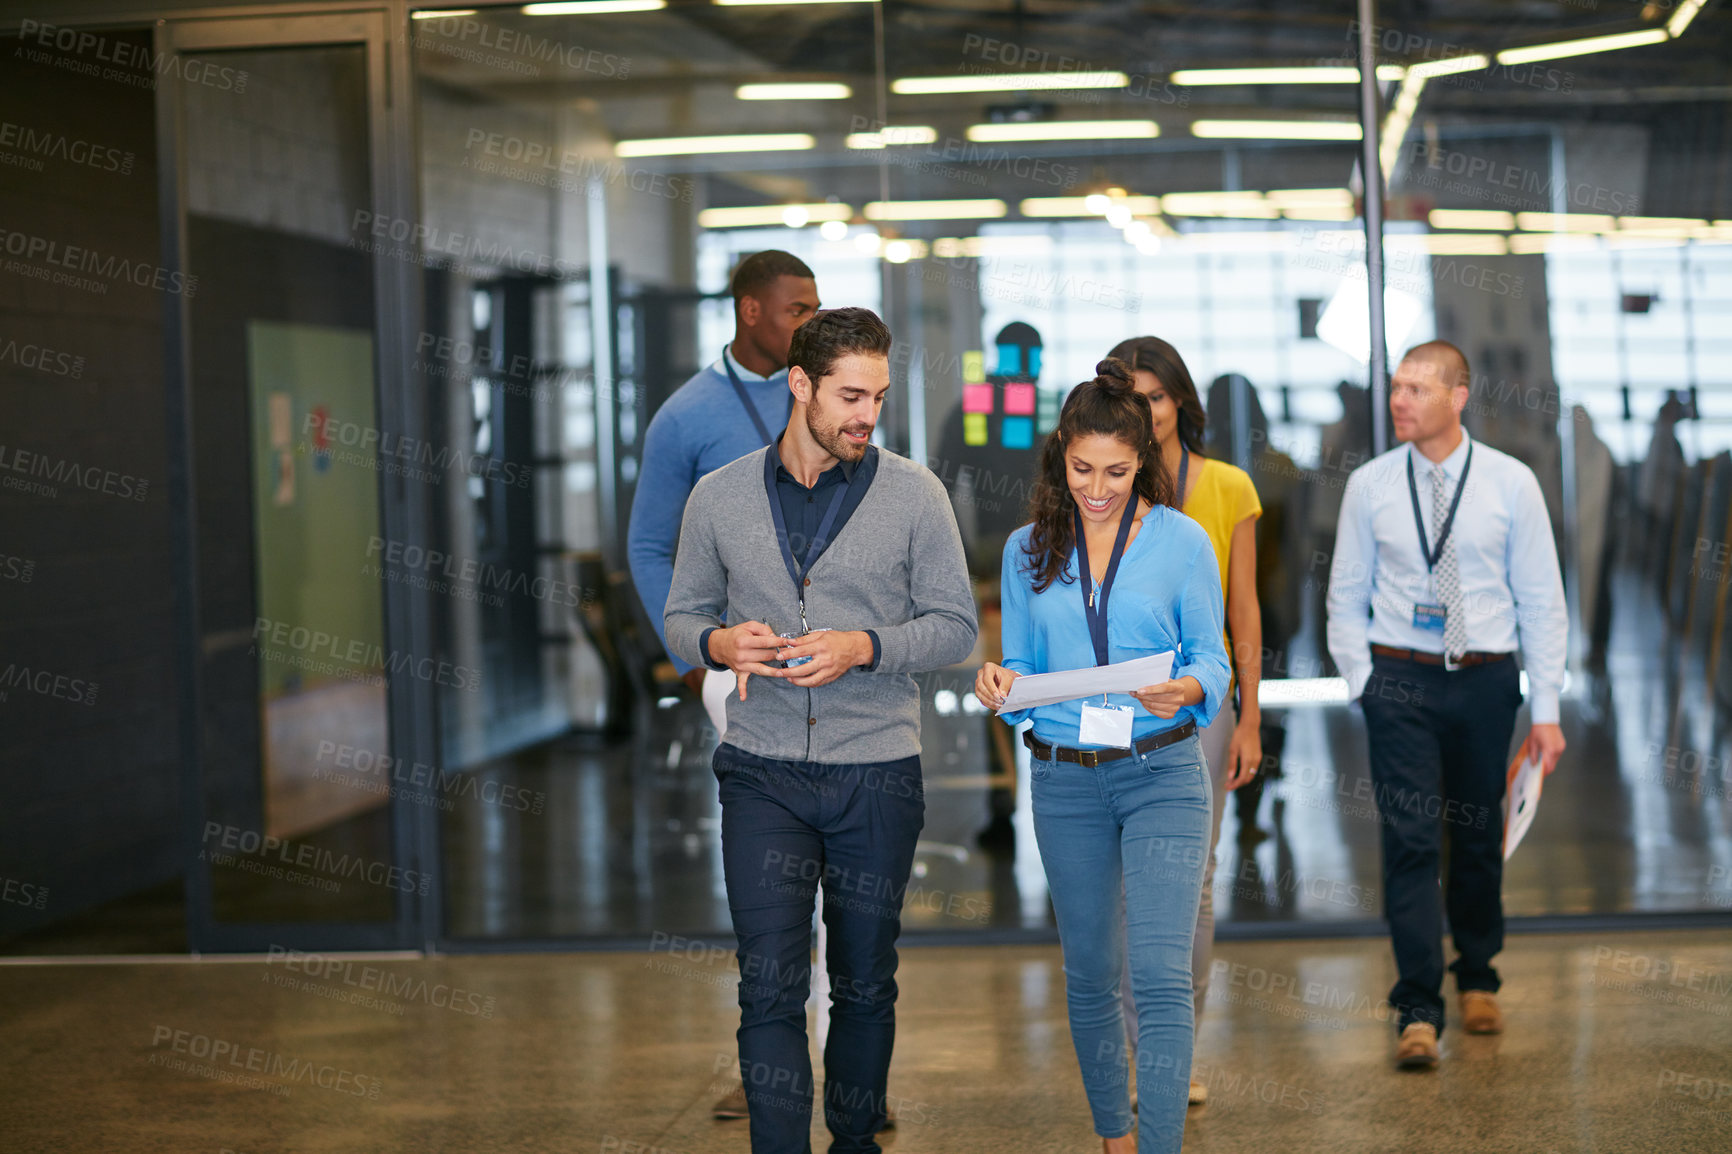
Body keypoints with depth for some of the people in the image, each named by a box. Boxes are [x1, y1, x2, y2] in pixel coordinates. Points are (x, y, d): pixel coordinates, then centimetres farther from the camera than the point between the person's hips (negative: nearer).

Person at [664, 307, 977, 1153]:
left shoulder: (914, 495, -1)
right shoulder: (719, 497, 3)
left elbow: (955, 627, 0)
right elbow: (682, 614, 12)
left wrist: (863, 648, -16)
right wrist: (719, 643, -11)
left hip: (878, 775, 0)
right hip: (762, 774, 0)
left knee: (865, 984, 12)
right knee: (770, 987, -7)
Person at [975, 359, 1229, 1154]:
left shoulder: (1181, 540, -2)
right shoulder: (1029, 550, 5)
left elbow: (1212, 657, 0)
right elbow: (1022, 664, 10)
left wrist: (1187, 689, -22)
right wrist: (1002, 687, -12)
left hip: (1162, 772, -3)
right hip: (1065, 781, 3)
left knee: (1161, 976, -12)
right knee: (1089, 975, 12)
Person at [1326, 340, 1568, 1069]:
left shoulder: (1511, 484, 0)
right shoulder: (1369, 485, 2)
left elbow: (1541, 600, 2)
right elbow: (1347, 597, 9)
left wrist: (1546, 708, -1)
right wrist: (1362, 682, -2)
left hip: (1486, 679, 1)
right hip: (1400, 680, 0)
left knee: (1478, 838, 11)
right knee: (1409, 839, -7)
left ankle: (1477, 981, 32)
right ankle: (1418, 1013, -4)